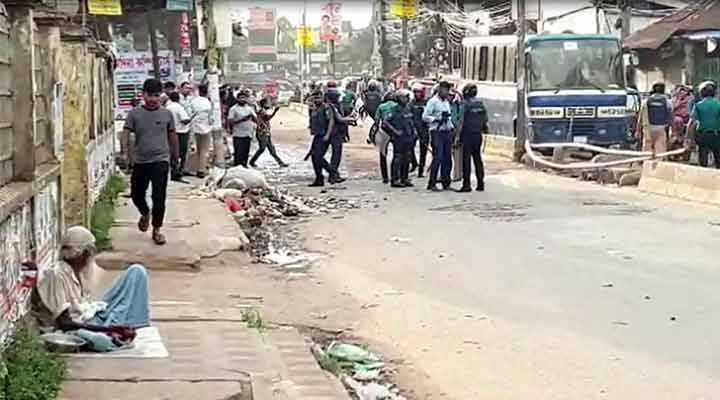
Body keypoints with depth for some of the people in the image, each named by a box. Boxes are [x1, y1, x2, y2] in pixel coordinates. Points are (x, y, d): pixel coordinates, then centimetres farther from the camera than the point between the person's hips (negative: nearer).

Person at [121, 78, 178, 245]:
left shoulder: (166, 114, 1)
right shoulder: (134, 114, -1)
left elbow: (172, 136, 11)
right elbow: (126, 133, -8)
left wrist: (175, 155, 19)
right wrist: (124, 150, -25)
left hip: (160, 161, -2)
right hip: (140, 162, 2)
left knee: (159, 197, -7)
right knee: (136, 194, 14)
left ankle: (156, 230, 6)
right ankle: (145, 214, 46)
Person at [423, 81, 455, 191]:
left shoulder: (447, 102, 18)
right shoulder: (433, 101, -5)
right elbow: (425, 116, -9)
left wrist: (452, 128, 15)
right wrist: (437, 119, -17)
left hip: (447, 132, 7)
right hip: (437, 132, -7)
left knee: (447, 158, 6)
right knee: (438, 158, -12)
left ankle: (445, 183, 13)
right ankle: (432, 184, -7)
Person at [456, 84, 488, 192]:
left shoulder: (466, 104, -11)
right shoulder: (480, 103, 8)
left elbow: (461, 121, -15)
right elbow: (485, 119, 12)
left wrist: (458, 135, -13)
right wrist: (484, 128, 23)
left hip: (467, 134, -6)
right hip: (478, 134, 6)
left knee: (466, 159, -5)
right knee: (477, 159, 11)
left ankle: (466, 184, -7)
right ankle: (480, 184, 13)